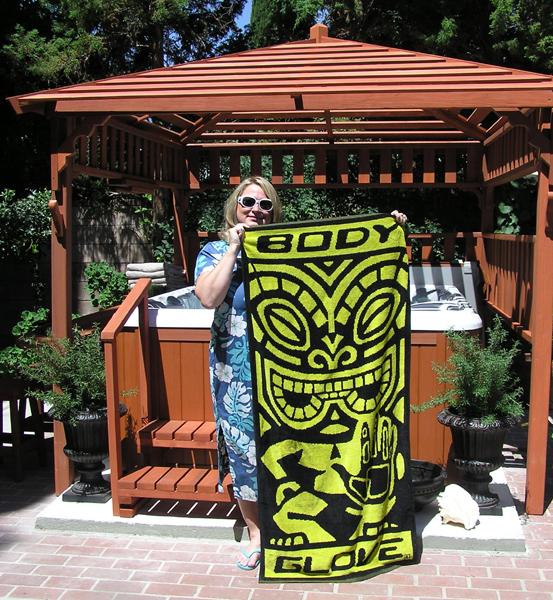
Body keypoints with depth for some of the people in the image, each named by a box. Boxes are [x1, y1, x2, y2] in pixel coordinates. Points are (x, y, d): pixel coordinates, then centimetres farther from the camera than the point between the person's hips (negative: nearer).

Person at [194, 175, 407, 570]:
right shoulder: (215, 252, 1)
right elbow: (209, 297, -18)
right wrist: (235, 248, -16)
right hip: (238, 375, 0)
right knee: (245, 451, 8)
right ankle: (257, 534, 28)